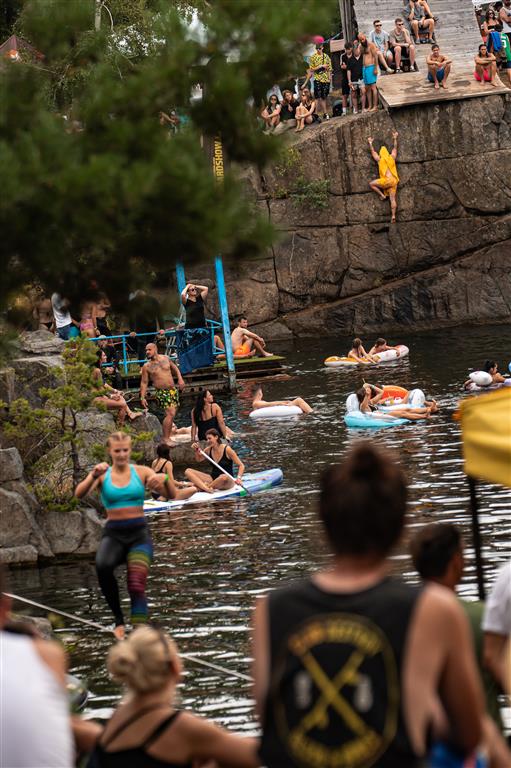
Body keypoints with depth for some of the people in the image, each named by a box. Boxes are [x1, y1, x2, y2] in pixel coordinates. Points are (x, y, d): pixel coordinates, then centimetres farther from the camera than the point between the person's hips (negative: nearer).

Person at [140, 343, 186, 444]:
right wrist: (142, 397, -6)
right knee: (170, 413, -19)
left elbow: (175, 369, 21)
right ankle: (165, 439, -18)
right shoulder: (146, 366, -1)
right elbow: (144, 383, -1)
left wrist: (180, 379, 7)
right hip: (161, 392, -5)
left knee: (171, 415, 6)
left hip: (173, 390, 5)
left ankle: (168, 438, 14)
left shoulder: (165, 358, 8)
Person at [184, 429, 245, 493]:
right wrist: (196, 451, 1)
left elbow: (241, 465, -11)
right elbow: (199, 459, 22)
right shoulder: (209, 450, 5)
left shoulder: (227, 450, -10)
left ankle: (200, 487, -23)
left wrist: (239, 478, -27)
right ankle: (206, 488, -37)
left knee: (223, 477, -44)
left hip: (228, 481, -6)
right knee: (188, 472, -11)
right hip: (212, 479, 6)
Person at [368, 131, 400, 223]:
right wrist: (395, 139, 39)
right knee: (393, 199, 2)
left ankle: (382, 195, 4)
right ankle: (393, 216, -7)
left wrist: (370, 143, 32)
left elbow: (373, 152, 18)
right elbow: (395, 148, 27)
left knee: (371, 184, 11)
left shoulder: (379, 159, 3)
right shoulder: (392, 158, 11)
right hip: (394, 181, 5)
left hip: (386, 180, -5)